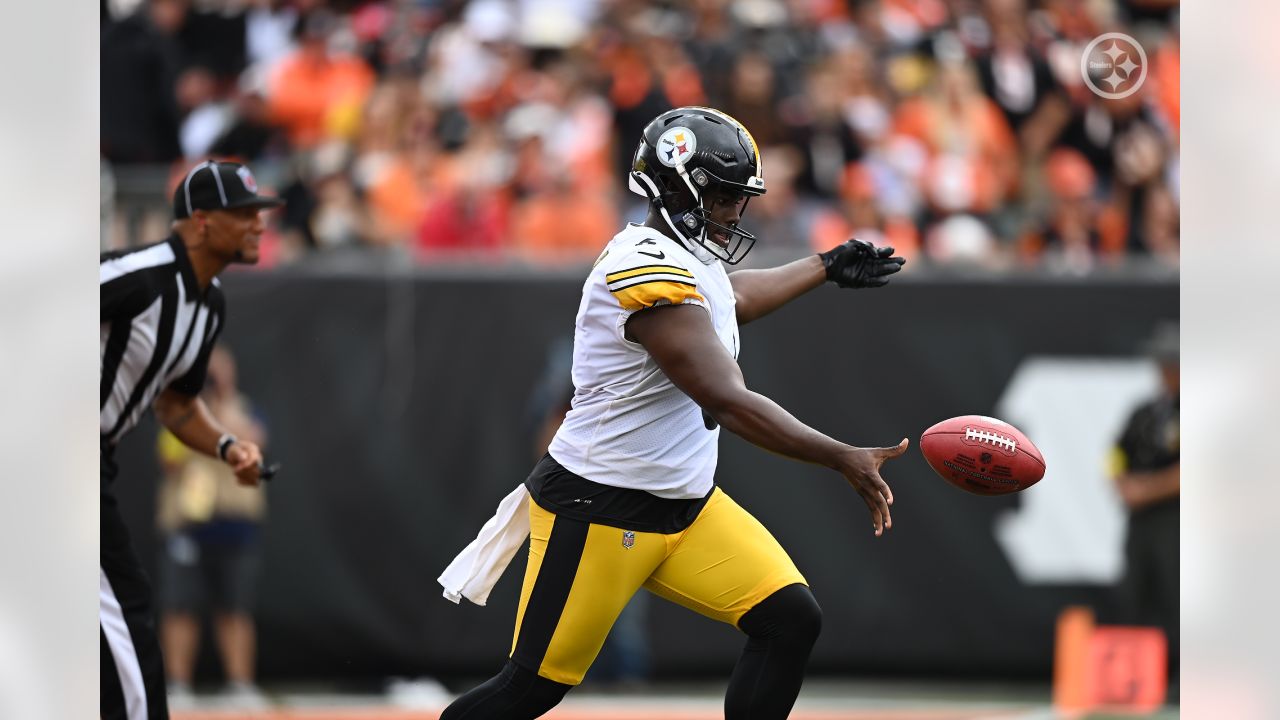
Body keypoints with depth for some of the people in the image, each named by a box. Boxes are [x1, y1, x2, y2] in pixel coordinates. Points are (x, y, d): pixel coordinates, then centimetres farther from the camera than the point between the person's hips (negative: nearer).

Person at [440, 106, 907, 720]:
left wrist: (828, 267, 44)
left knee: (791, 621, -3)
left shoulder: (689, 259, 7)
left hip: (687, 507, 10)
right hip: (598, 510, -10)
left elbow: (734, 299, 34)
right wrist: (843, 460, -25)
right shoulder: (648, 273, -24)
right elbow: (729, 403, -28)